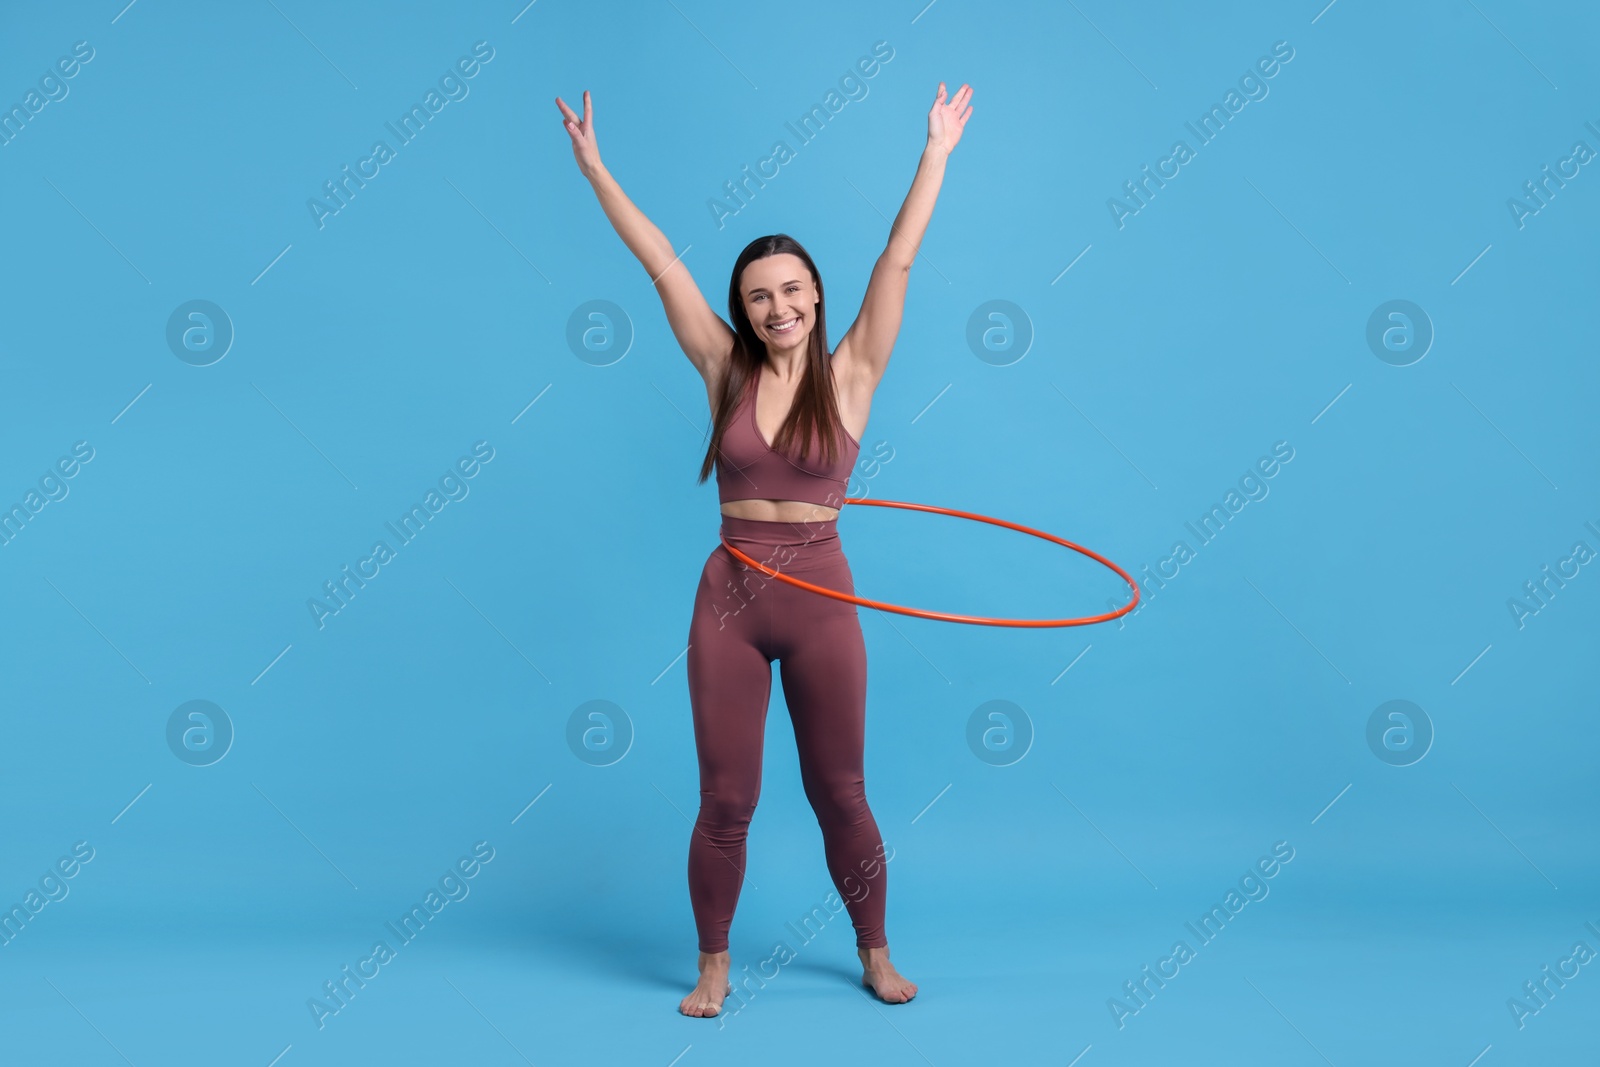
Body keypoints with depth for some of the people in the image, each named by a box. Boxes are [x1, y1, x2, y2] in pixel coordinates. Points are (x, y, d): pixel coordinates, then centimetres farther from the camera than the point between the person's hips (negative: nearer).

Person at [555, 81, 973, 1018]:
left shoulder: (850, 375, -2)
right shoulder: (727, 372, 2)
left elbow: (899, 260, -3)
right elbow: (664, 264, 1)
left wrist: (938, 152, -2)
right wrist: (595, 168, 3)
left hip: (822, 601, -1)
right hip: (729, 601, 1)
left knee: (841, 796, 12)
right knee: (726, 802, 8)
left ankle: (876, 953, 33)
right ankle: (714, 965, 29)